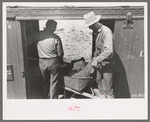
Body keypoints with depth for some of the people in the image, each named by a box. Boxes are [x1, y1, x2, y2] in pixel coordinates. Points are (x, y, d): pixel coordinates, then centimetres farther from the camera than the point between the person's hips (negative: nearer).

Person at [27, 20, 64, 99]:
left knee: (45, 81, 22)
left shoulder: (36, 35, -5)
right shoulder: (56, 38, -13)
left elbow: (26, 43, 2)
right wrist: (61, 61, 11)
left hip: (42, 62, 4)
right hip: (53, 62, -3)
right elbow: (60, 53, -8)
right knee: (54, 83, 10)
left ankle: (46, 98, 34)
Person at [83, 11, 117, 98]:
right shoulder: (94, 32, 8)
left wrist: (97, 60, -27)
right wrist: (94, 57, 9)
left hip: (107, 64, -8)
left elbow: (109, 51, -28)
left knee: (107, 89, -3)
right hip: (99, 64, 8)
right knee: (98, 84, 16)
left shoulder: (106, 32, -19)